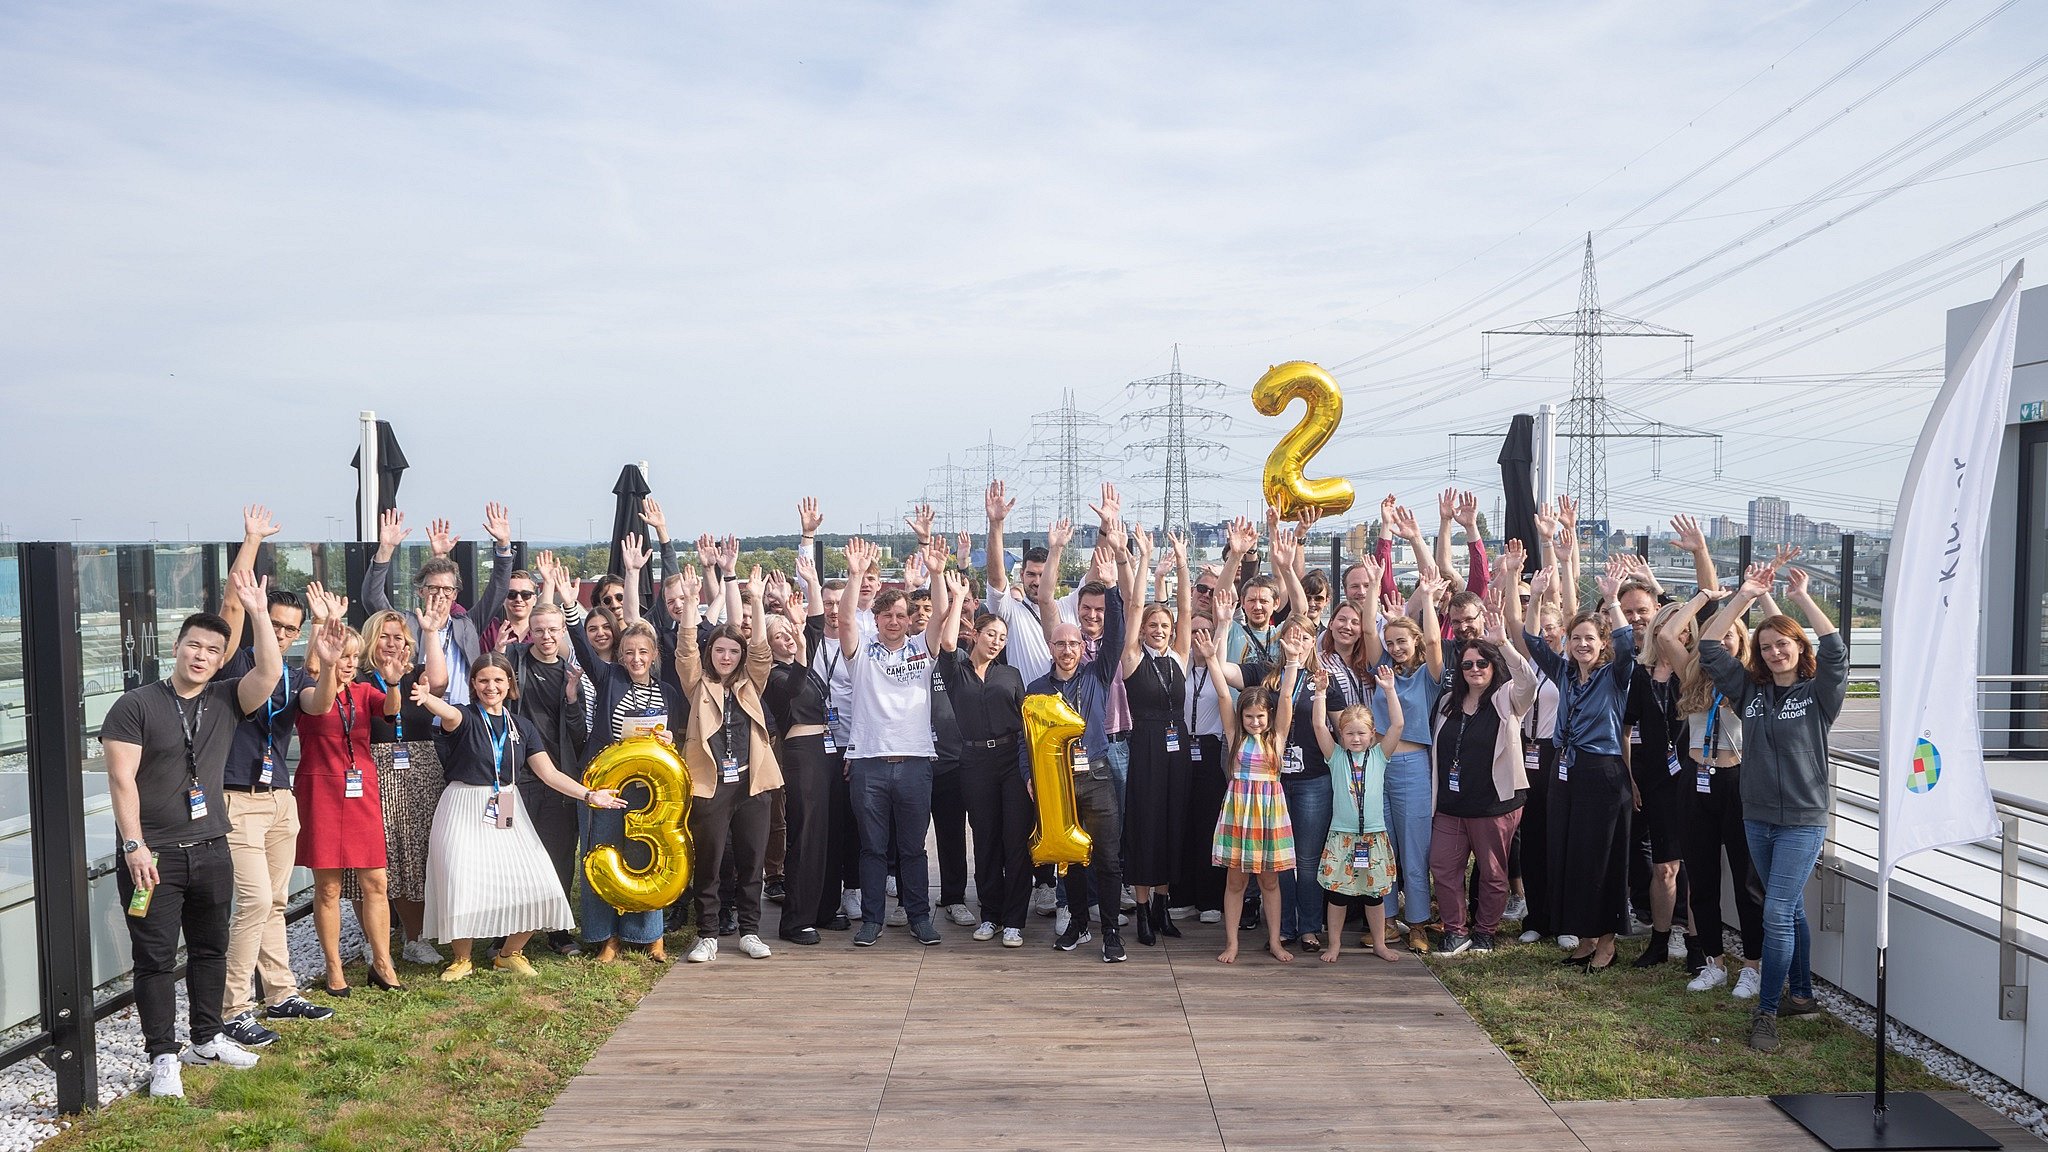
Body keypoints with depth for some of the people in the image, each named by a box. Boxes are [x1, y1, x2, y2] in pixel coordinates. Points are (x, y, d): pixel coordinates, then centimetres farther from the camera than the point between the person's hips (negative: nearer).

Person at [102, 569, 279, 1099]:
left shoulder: (226, 701, 5)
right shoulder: (136, 706, -6)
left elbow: (270, 672, -12)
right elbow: (121, 780, -11)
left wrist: (257, 612, -18)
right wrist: (134, 846, -17)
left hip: (210, 850, 4)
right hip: (153, 855, -4)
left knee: (211, 949, 15)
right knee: (155, 957, 1)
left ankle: (207, 1039, 29)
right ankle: (163, 1057, 10)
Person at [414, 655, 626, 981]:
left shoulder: (521, 726, 9)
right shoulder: (465, 717, -4)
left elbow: (548, 773, 4)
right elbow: (449, 713, -30)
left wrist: (589, 795, -7)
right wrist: (427, 698, -54)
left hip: (507, 813, 4)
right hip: (465, 811, -4)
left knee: (535, 885, -8)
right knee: (463, 884, -14)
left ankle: (510, 954, 14)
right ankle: (461, 959, 11)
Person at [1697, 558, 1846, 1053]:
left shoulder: (1819, 693, -4)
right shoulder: (1751, 690, 7)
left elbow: (1835, 649, -21)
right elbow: (1708, 647, 1)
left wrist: (1802, 597, -18)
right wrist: (1745, 595, -3)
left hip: (1803, 821, -5)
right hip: (1758, 818, 5)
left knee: (1778, 912, -11)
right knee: (1790, 909, 16)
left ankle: (1768, 1011, -5)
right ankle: (1801, 994, 28)